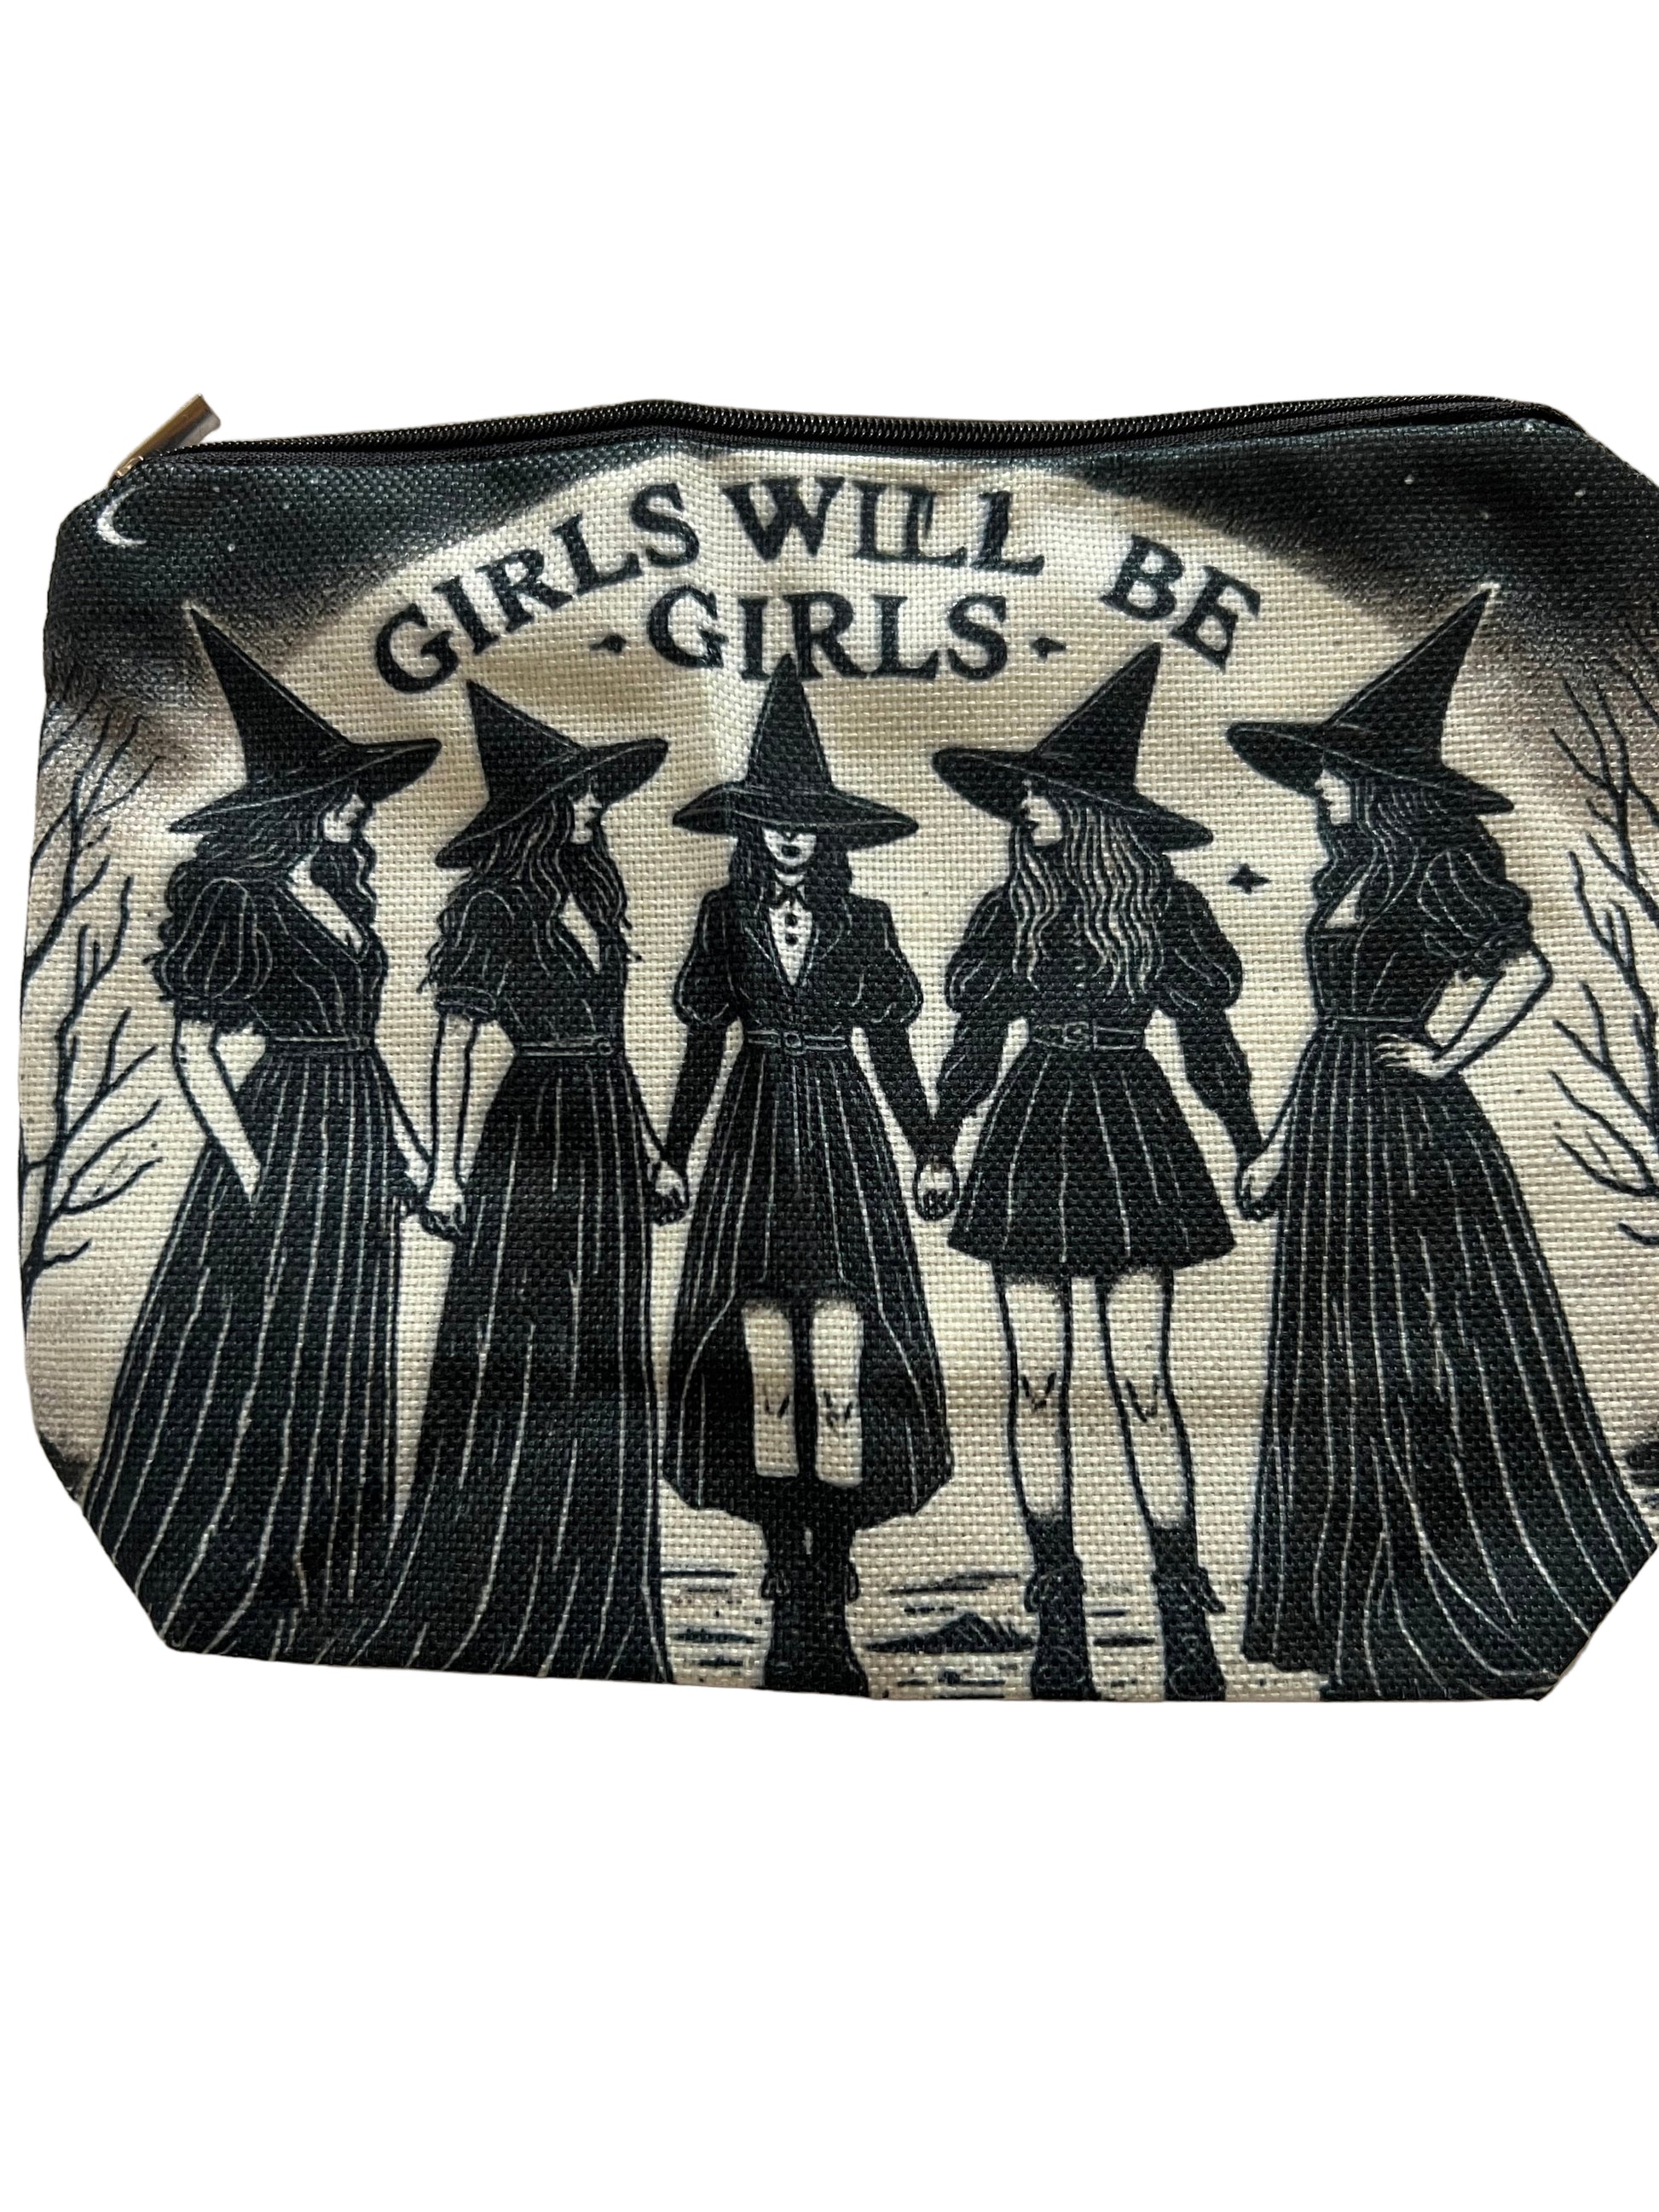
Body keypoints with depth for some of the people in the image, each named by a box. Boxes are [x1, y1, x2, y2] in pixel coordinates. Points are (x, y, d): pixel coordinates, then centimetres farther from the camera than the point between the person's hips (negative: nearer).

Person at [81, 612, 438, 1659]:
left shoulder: (341, 893, 12)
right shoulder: (236, 899, -10)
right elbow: (192, 1050, -12)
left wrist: (403, 1142, 13)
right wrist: (252, 1177, -17)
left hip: (355, 1153, 8)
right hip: (283, 1148, -8)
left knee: (334, 1383, 14)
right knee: (246, 1378, 1)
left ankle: (308, 1600, 28)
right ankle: (199, 1612, 16)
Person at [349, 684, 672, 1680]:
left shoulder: (595, 890, 12)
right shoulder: (494, 907, -8)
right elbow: (454, 1044, -9)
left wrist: (640, 1125, 16)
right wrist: (445, 1167, -13)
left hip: (610, 1130, 7)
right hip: (535, 1131, -7)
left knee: (601, 1356, 11)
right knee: (519, 1356, -2)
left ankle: (587, 1602, 24)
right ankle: (493, 1605, 11)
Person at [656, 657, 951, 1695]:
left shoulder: (864, 919, 4)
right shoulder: (726, 912, 6)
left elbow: (892, 1046, 8)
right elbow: (705, 1039, 10)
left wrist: (930, 1151, 8)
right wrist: (676, 1152, 9)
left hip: (843, 1136, -1)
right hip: (755, 1132, 1)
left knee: (839, 1358, -8)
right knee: (762, 1353, -3)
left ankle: (829, 1586, 2)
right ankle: (789, 1583, 8)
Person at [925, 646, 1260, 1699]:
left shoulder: (1169, 904, 3)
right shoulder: (1011, 908, 10)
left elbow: (1211, 1040, 7)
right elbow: (975, 1039, 15)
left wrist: (1251, 1148, 4)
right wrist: (940, 1146, 12)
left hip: (1133, 1137, -2)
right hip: (1030, 1138, 3)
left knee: (1142, 1382, -5)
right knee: (1038, 1380, 1)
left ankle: (1185, 1612, 5)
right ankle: (1057, 1604, 11)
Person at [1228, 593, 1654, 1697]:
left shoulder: (1433, 868, -9)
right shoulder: (1348, 875, 16)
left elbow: (1527, 970, -17)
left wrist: (1443, 1059, -12)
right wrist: (1279, 1146, 17)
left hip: (1405, 1132, -9)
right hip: (1332, 1132, 9)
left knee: (1427, 1364, -2)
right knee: (1343, 1370, 11)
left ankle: (1472, 1626, 12)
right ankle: (1366, 1625, 22)